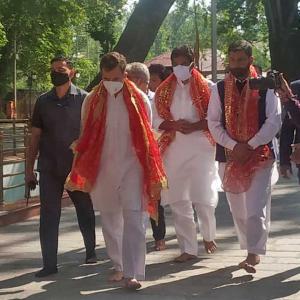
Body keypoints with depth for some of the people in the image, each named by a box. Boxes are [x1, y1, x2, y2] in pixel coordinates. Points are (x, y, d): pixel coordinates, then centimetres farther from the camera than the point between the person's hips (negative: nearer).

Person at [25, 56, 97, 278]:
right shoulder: (43, 101, 7)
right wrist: (29, 168, 7)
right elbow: (35, 136, 10)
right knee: (48, 217, 1)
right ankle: (50, 264, 7)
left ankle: (91, 251, 31)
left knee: (85, 212, 11)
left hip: (78, 167, -2)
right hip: (49, 169, 2)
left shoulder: (83, 99, -1)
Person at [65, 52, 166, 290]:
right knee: (110, 220, 11)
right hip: (102, 169, 2)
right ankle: (119, 266, 25)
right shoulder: (92, 101, 1)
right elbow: (85, 139, 7)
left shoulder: (139, 100, -2)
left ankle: (133, 273, -10)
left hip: (131, 167, -2)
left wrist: (153, 176, 2)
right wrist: (84, 173, 5)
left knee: (133, 218, -10)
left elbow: (148, 138, 3)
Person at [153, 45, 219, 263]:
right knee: (178, 200, 3)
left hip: (201, 148, -3)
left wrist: (193, 127, -16)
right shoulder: (164, 90, 8)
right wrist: (175, 126, -11)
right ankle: (188, 249, 12)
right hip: (174, 150, 3)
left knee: (204, 197, 0)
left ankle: (209, 236, 29)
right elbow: (157, 120, 7)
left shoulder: (205, 87, 0)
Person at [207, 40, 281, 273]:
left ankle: (253, 254, -4)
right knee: (238, 209, 10)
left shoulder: (265, 87, -2)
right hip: (229, 157, 3)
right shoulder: (220, 89, 6)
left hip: (260, 155, -3)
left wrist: (249, 146, -12)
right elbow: (214, 123, 3)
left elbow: (274, 121, -6)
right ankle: (251, 250, 23)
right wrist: (234, 146, -10)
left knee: (256, 208, -10)